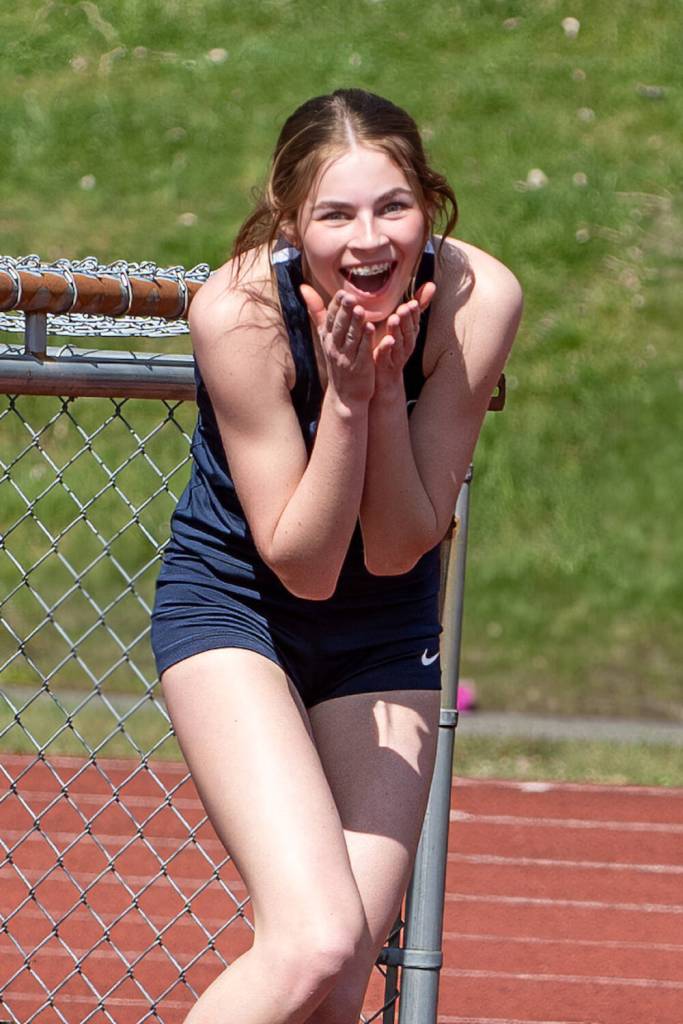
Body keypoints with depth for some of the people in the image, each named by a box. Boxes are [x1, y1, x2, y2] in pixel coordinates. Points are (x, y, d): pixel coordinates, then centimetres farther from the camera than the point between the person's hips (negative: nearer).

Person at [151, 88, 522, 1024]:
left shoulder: (477, 299, -21)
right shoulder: (239, 311, -27)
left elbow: (398, 551, -17)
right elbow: (302, 565, -22)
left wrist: (386, 385, -30)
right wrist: (345, 396, -33)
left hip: (385, 628, 3)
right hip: (235, 604, -3)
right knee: (315, 944, -23)